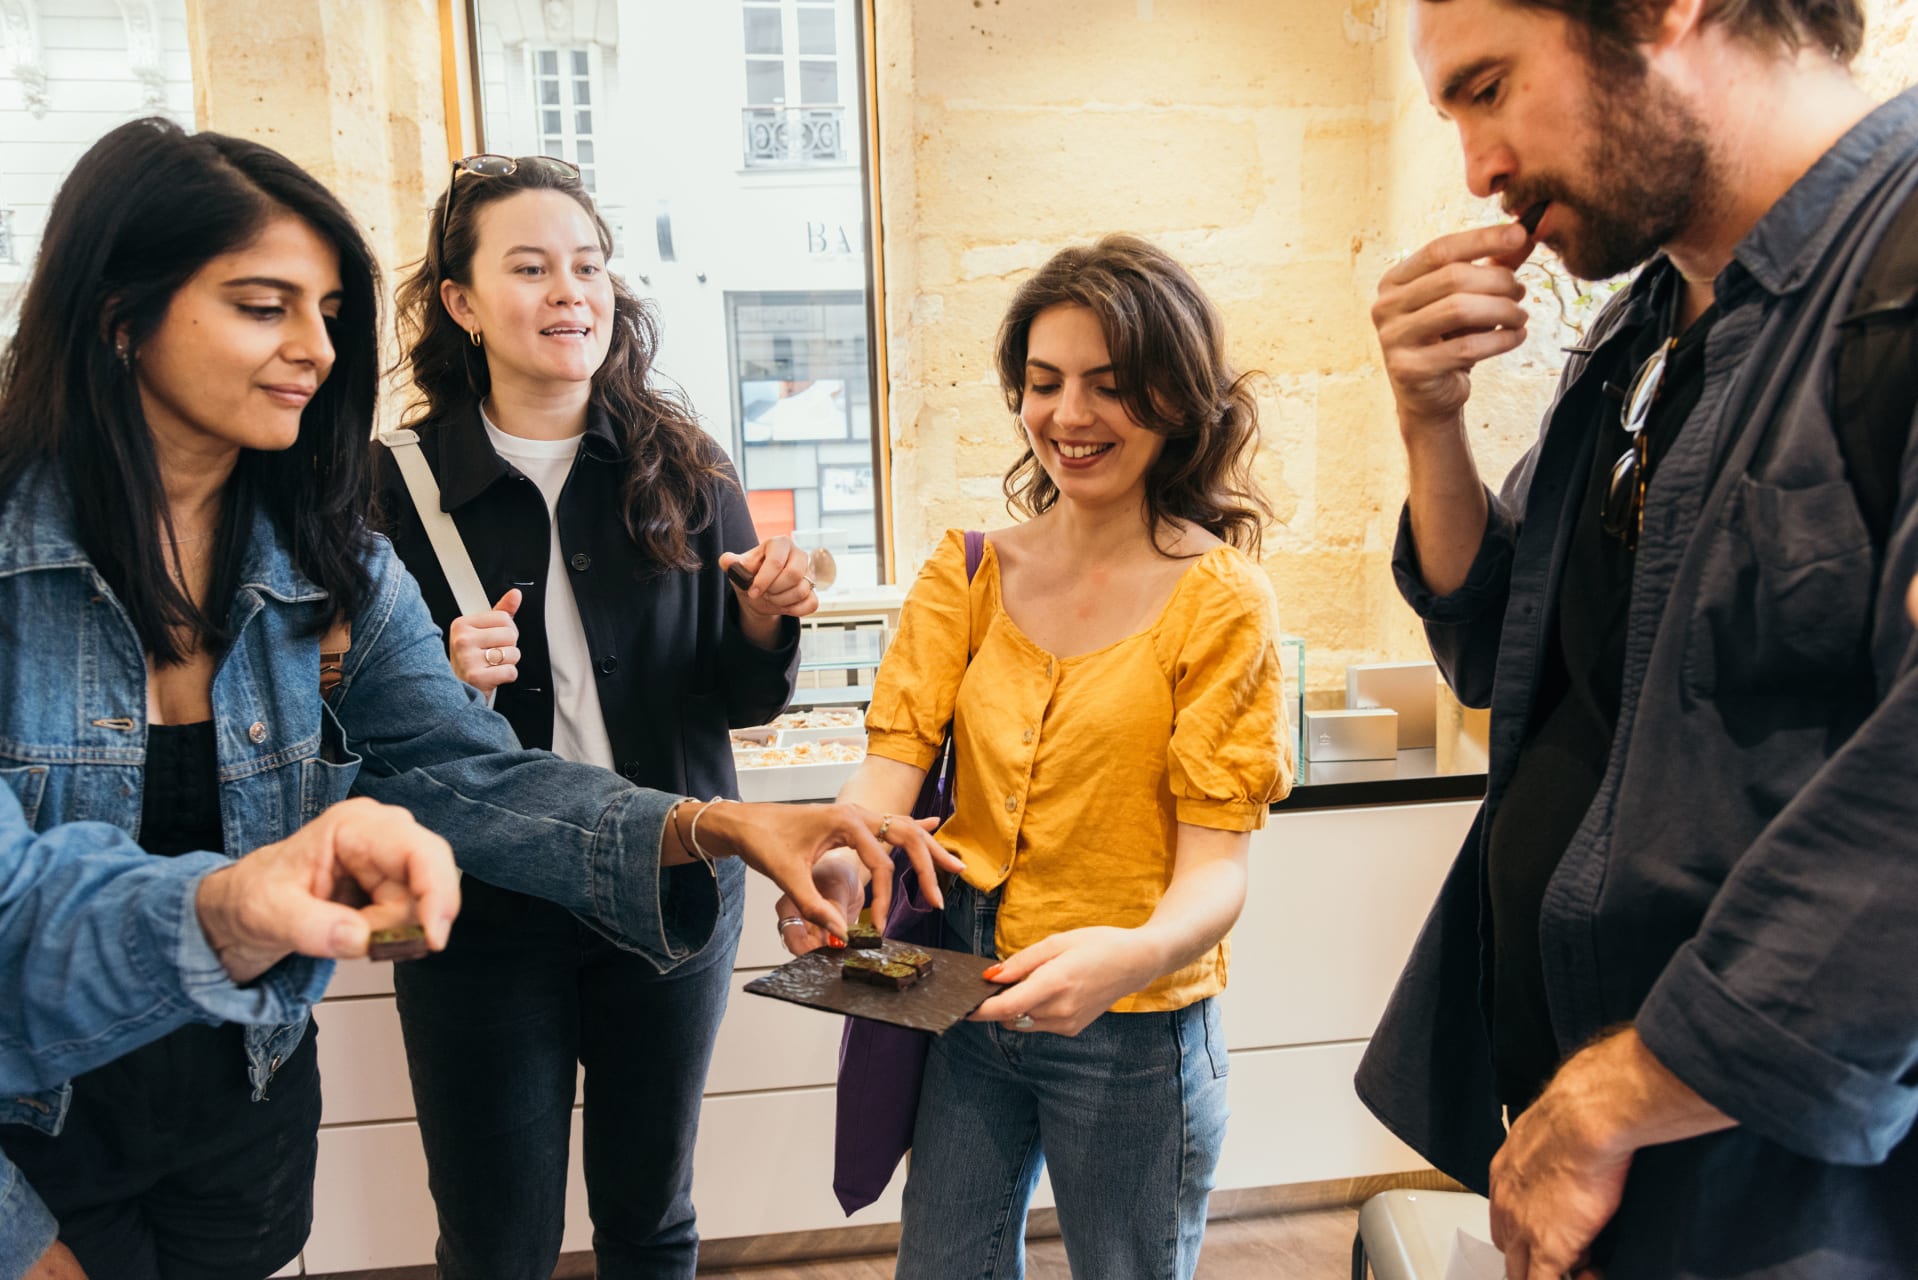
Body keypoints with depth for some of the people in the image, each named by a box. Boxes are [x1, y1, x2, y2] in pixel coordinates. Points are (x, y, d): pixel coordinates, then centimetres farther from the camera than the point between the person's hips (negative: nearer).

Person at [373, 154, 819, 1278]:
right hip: (483, 907, -1)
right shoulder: (401, 482, -7)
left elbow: (746, 701, 4)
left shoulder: (683, 468, -2)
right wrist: (439, 681, -20)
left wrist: (764, 621, -16)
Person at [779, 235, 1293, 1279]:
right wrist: (838, 855, -29)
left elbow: (1216, 859, -15)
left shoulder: (1219, 599, -11)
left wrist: (1135, 955, -36)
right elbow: (896, 755, -7)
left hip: (1130, 1029, -3)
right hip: (963, 998, 4)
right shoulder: (970, 570, 2)